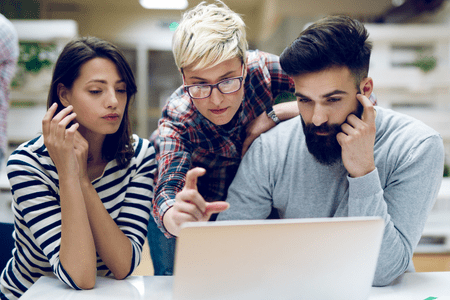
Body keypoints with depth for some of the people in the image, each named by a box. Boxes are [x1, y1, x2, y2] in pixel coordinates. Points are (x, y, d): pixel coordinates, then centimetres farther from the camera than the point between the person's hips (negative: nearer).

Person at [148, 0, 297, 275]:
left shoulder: (261, 69, -31)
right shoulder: (177, 120, -34)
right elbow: (169, 188, -47)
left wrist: (275, 114, -33)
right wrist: (174, 217, -71)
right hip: (186, 198, -2)